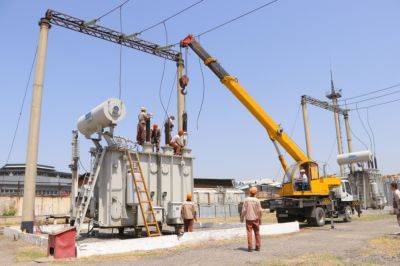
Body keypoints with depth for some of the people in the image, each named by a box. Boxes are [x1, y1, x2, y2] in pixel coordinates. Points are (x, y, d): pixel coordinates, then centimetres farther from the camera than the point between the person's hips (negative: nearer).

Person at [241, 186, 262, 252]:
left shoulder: (246, 200, -10)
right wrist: (259, 218, 9)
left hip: (248, 219, -1)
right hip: (255, 219, 1)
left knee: (249, 233, 3)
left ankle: (250, 247, 2)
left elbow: (244, 210, -10)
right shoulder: (257, 200, -7)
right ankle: (258, 247, 14)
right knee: (257, 233, 12)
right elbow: (260, 210, -5)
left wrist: (242, 218, 2)